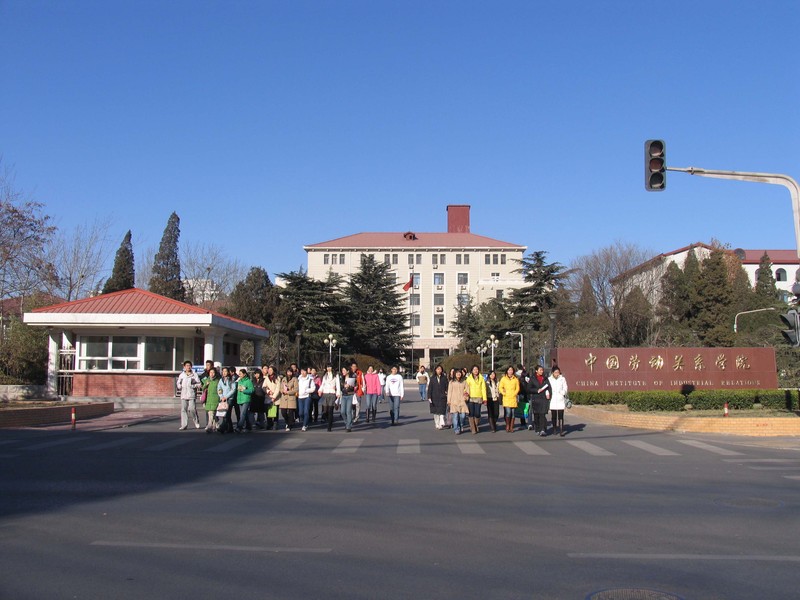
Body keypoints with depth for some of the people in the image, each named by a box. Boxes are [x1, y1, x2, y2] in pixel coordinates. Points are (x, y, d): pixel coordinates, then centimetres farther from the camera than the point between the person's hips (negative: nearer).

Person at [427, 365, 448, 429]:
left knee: (442, 411, -14)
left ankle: (441, 424, -21)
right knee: (435, 412, 8)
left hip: (442, 398, -2)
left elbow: (447, 387, 4)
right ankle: (437, 424, 16)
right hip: (434, 398, 2)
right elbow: (429, 388, 3)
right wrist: (429, 398, -4)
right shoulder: (432, 378, 4)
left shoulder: (444, 378, 4)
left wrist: (446, 394, -6)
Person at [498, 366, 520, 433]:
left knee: (513, 413, 0)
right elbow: (500, 387, 7)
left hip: (513, 398, 2)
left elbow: (517, 388, 10)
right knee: (508, 412, -14)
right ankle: (507, 426, 0)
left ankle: (511, 427, 8)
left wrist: (514, 393, -3)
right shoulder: (503, 378, 7)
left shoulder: (516, 379, 10)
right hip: (506, 398, -2)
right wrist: (504, 393, -5)